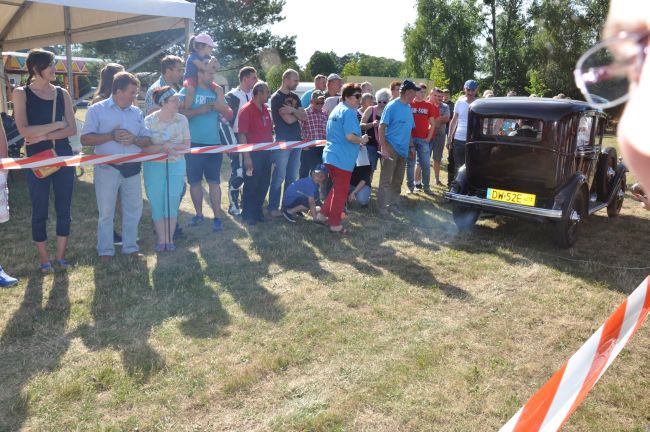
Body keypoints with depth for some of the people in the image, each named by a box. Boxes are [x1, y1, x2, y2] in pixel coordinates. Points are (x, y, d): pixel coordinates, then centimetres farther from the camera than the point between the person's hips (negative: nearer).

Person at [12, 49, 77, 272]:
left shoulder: (62, 93, 6)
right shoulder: (21, 93, -3)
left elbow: (72, 129, -2)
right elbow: (24, 130, -14)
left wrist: (43, 135, -13)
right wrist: (57, 124, -10)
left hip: (63, 157, 3)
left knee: (64, 208, 7)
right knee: (39, 211, 6)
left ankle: (61, 255, 20)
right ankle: (44, 258, 19)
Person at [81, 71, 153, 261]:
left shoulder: (137, 112, 9)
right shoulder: (97, 110, -4)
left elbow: (147, 140, 7)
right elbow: (85, 139, -9)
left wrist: (134, 139, -14)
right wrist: (111, 136, -19)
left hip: (132, 168, 4)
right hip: (107, 168, -4)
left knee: (134, 209, 10)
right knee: (106, 212, 4)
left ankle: (130, 246, 24)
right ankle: (105, 250, 17)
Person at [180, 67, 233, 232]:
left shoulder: (216, 92, 10)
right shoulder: (187, 91, 0)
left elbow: (229, 115, 7)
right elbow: (180, 113, -10)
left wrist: (220, 97, -7)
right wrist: (199, 111, -18)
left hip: (214, 144, 2)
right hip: (193, 144, -2)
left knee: (214, 181, 0)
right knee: (194, 181, 7)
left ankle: (217, 217, 3)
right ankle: (199, 214, 21)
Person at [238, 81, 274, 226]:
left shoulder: (265, 109, 11)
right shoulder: (247, 109, -12)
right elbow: (241, 134, -17)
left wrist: (271, 150, 14)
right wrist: (247, 157, -21)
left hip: (266, 153, 8)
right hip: (253, 154, -8)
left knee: (263, 184, 14)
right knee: (251, 185, 2)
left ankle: (258, 212, 28)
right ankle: (247, 215, 14)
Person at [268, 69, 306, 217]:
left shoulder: (295, 97, 15)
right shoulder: (277, 97, -7)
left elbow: (304, 117, 5)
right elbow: (288, 119, -16)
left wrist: (292, 110, -13)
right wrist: (297, 114, 4)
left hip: (296, 140, 7)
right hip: (282, 141, -7)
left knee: (292, 176, 10)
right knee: (279, 176, -5)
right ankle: (273, 207, 3)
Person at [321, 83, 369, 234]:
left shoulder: (337, 110, 16)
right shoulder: (349, 112, -15)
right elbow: (350, 136, -25)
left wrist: (359, 139, 20)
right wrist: (362, 140, -6)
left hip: (331, 155, 9)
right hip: (342, 158, -9)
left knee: (337, 188, 23)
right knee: (341, 192, 2)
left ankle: (324, 214, 26)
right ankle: (335, 224, 10)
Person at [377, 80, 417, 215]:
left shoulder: (409, 108, 11)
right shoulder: (392, 106, -10)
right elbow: (381, 127, -13)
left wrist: (411, 146, 15)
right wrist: (383, 148, -19)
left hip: (403, 149, 8)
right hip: (391, 147, -7)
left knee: (398, 179, 13)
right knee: (386, 179, -5)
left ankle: (393, 203, 22)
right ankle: (383, 206, -1)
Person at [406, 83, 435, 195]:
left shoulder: (428, 105, 7)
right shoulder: (409, 104, 3)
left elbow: (432, 123, 9)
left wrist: (429, 138, 0)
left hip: (423, 139, 1)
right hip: (410, 138, -1)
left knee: (425, 164, 0)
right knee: (410, 163, 4)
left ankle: (426, 186, 10)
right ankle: (410, 186, 12)